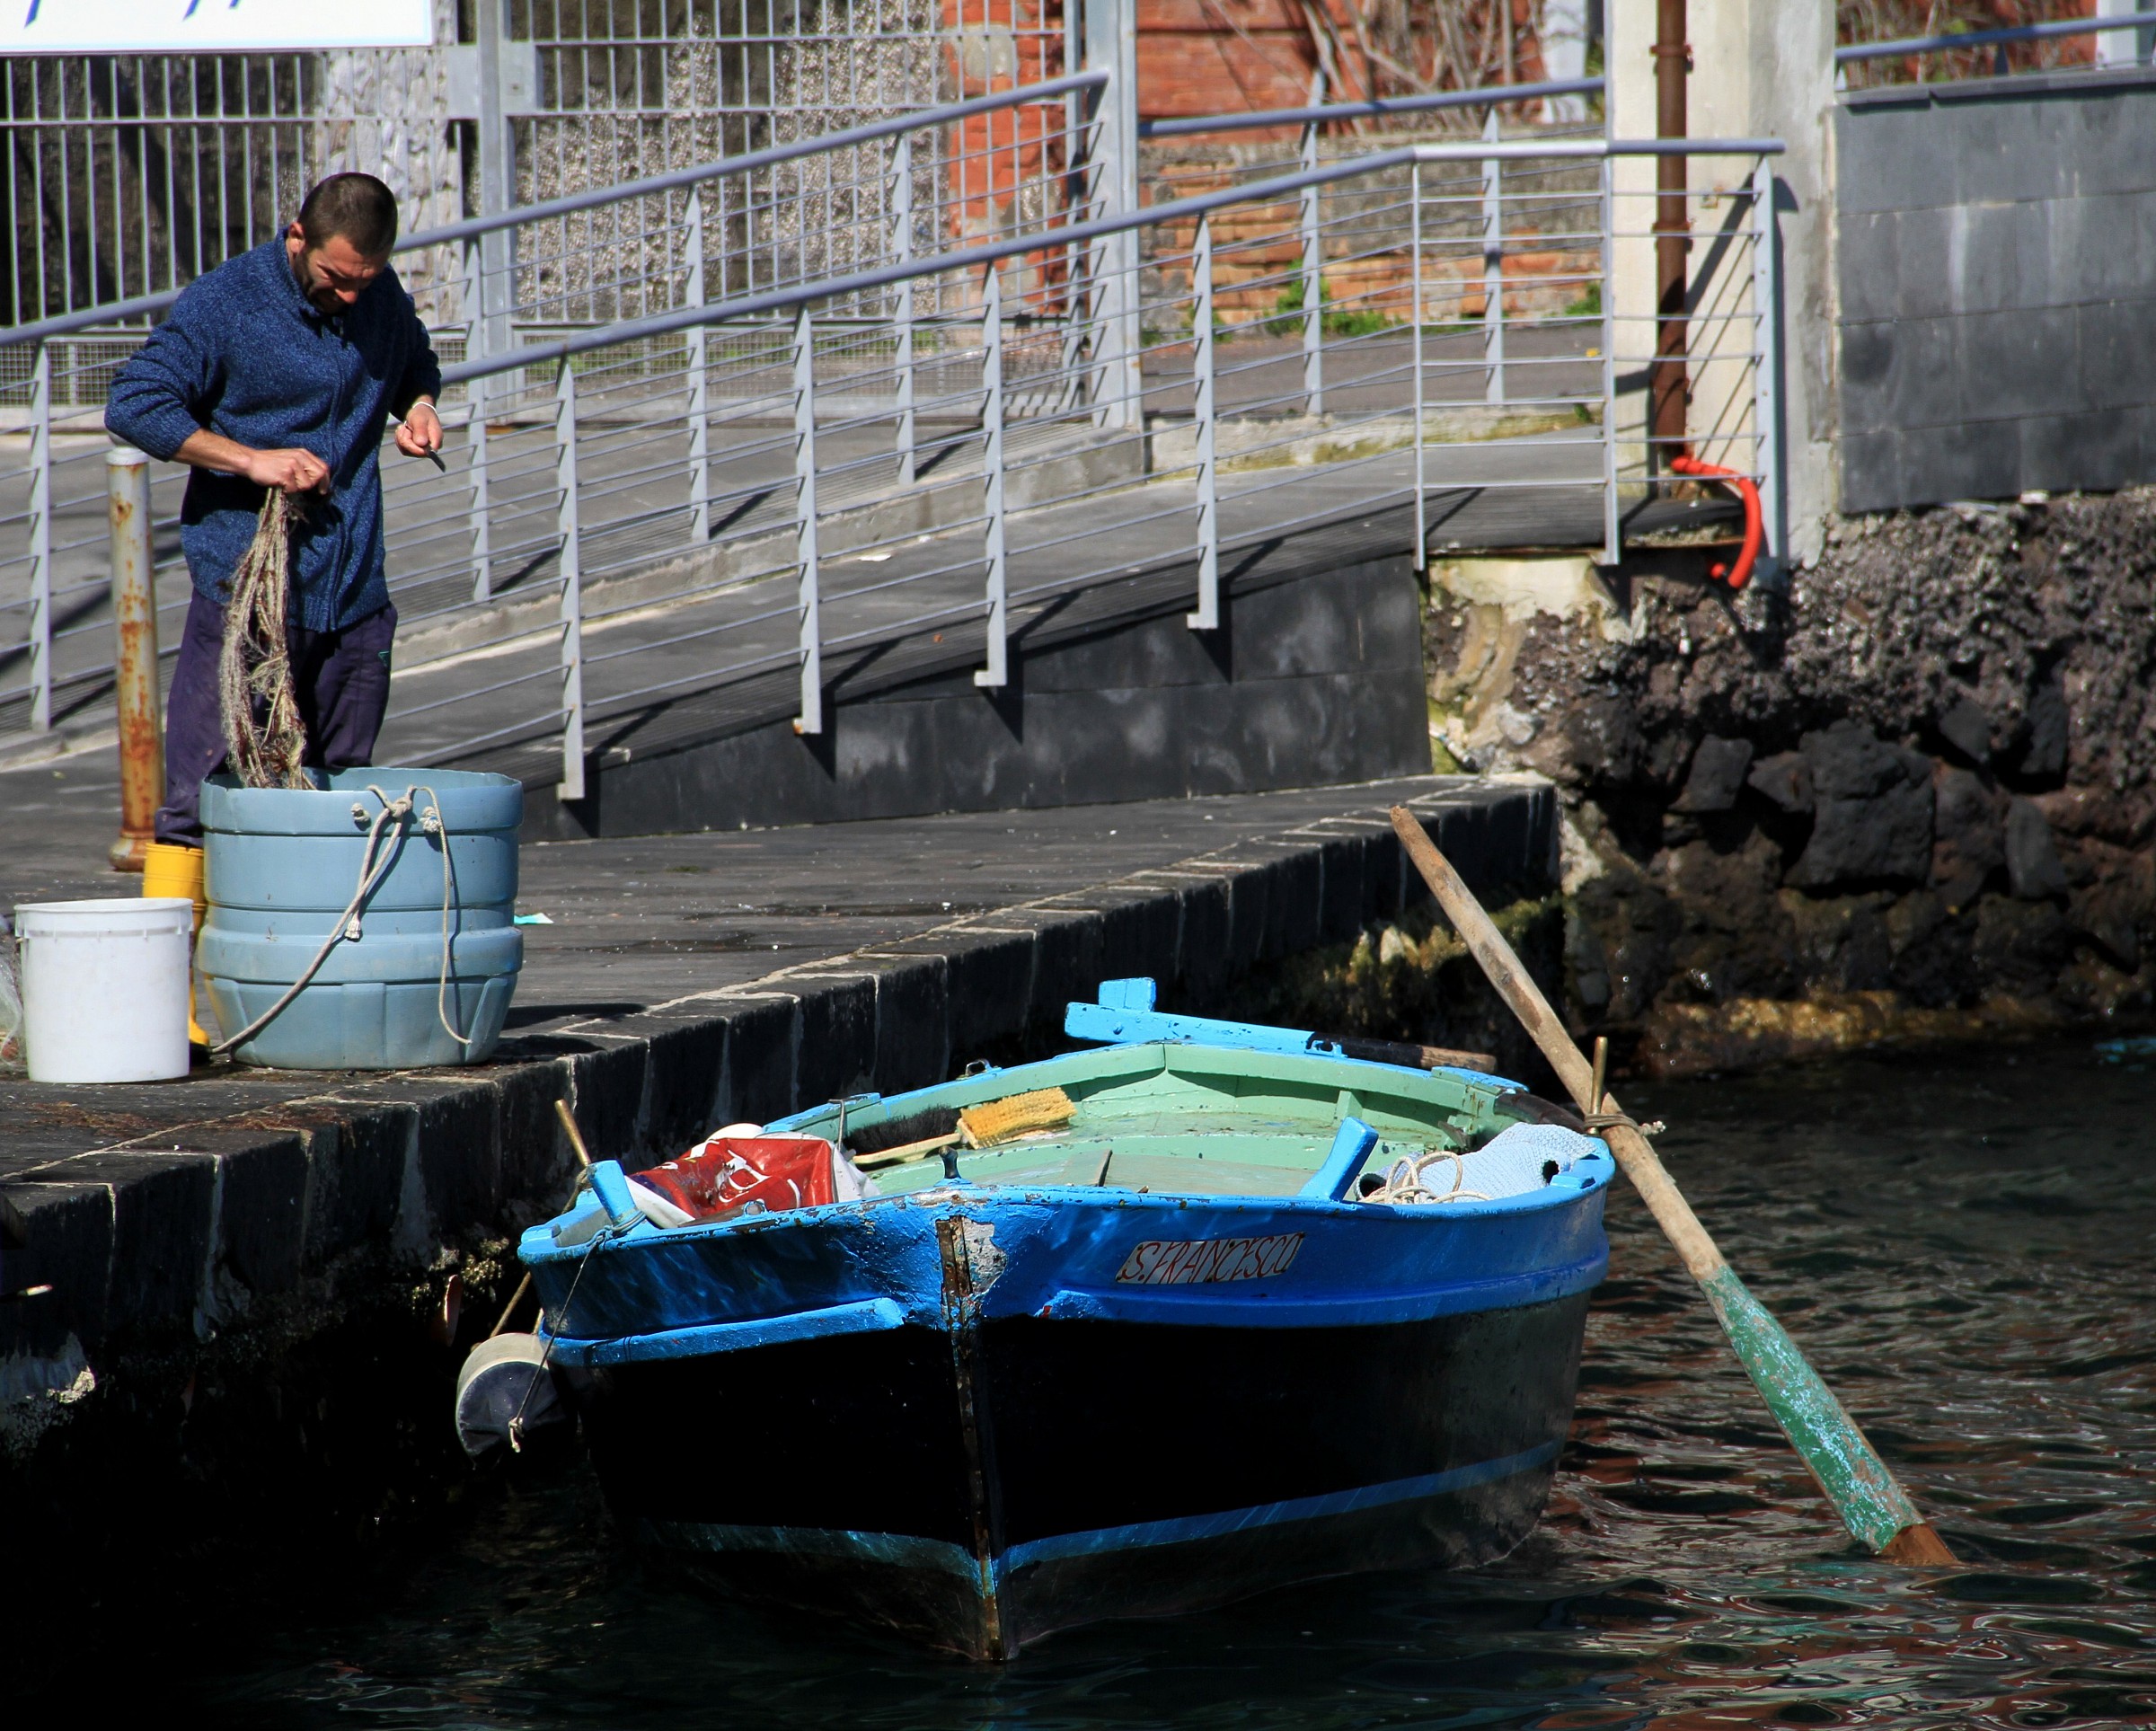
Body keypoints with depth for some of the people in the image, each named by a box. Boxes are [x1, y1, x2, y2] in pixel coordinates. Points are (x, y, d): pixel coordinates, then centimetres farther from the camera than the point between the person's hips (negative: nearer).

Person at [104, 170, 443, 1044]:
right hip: (242, 586, -5)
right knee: (199, 797, -8)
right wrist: (251, 460, -19)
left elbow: (416, 365, 30)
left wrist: (418, 407, 5)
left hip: (352, 595, 5)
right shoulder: (222, 303, -8)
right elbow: (133, 404, -12)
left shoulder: (384, 301, 9)